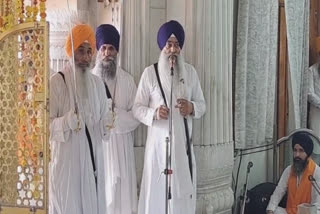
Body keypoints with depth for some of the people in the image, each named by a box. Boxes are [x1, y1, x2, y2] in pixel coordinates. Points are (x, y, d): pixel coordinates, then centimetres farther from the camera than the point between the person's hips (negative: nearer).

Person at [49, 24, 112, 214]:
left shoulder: (97, 83, 10)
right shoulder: (57, 81, -8)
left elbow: (103, 119, 13)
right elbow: (46, 124, -10)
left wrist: (107, 124, -9)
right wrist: (68, 121, -26)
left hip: (93, 158, 5)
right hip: (67, 160, -5)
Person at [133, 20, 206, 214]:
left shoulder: (190, 72, 6)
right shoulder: (150, 73, -3)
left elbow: (202, 104, 10)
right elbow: (137, 108, -1)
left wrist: (192, 108, -12)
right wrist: (154, 113, -21)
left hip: (183, 143, 3)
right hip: (159, 143, -3)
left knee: (184, 193, 4)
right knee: (157, 192, -3)